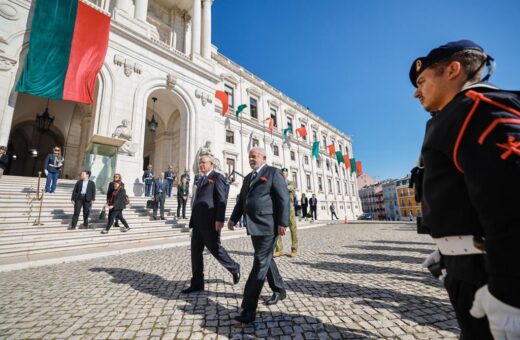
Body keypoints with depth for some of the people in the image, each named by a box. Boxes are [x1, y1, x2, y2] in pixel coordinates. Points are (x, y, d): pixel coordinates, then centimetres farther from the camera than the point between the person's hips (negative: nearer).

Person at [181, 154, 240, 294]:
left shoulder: (217, 177, -7)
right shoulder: (201, 179, 19)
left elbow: (222, 200, -15)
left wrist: (219, 219, -21)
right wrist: (194, 220, 18)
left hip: (210, 222, -8)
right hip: (198, 222, 8)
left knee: (215, 248, 3)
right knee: (195, 251, 9)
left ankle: (234, 268, 26)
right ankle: (197, 283, 21)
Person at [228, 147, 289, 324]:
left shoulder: (273, 172, -5)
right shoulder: (248, 177, 19)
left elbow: (284, 198, -12)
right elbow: (241, 200, 20)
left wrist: (283, 222, -19)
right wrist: (233, 218, 10)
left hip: (268, 226, -8)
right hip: (254, 226, 8)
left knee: (260, 264, -5)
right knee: (266, 260, 19)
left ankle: (249, 309, 1)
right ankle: (279, 290, 38)